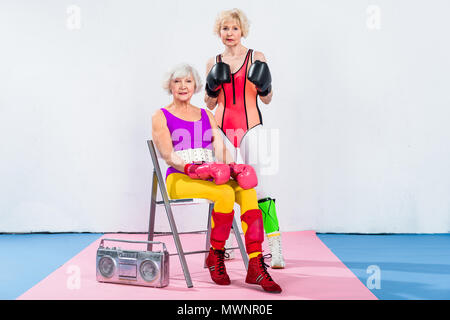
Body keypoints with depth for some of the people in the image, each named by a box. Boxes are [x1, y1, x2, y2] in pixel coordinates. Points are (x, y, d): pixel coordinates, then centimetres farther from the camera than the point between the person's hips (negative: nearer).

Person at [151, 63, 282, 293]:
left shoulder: (207, 116, 22)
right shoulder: (161, 117, 8)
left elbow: (220, 149, 10)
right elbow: (168, 155, -5)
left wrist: (232, 167, -12)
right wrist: (194, 169, -22)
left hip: (209, 178, 4)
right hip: (179, 180, -4)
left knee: (247, 190, -27)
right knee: (225, 193, -34)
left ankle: (256, 267, -34)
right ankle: (215, 257, -15)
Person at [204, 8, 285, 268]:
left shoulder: (257, 58, 5)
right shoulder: (213, 63, 12)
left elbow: (267, 99, 7)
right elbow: (210, 104, 15)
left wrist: (265, 87, -13)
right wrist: (212, 86, -3)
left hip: (250, 127, -3)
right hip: (223, 127, 3)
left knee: (257, 183, -12)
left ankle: (276, 249, -12)